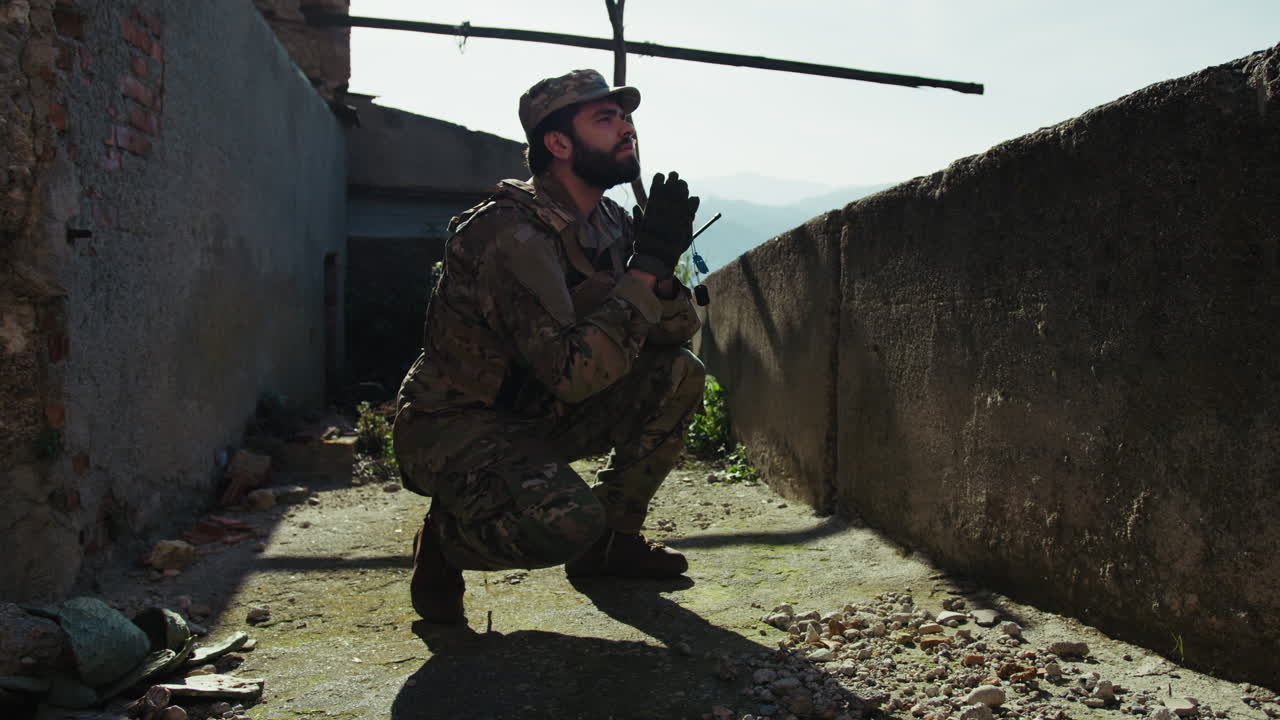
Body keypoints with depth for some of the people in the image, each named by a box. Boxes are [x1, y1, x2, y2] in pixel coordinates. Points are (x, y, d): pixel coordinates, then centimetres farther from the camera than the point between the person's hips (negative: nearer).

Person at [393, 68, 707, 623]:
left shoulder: (609, 224, 2)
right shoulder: (511, 232, -25)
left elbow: (677, 330, 3)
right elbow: (572, 373, -32)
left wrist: (662, 266, -19)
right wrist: (648, 267, -27)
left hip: (537, 416, 8)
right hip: (452, 425, -8)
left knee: (678, 374, -6)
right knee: (567, 519, -35)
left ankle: (612, 541, 7)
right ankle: (444, 539, -1)